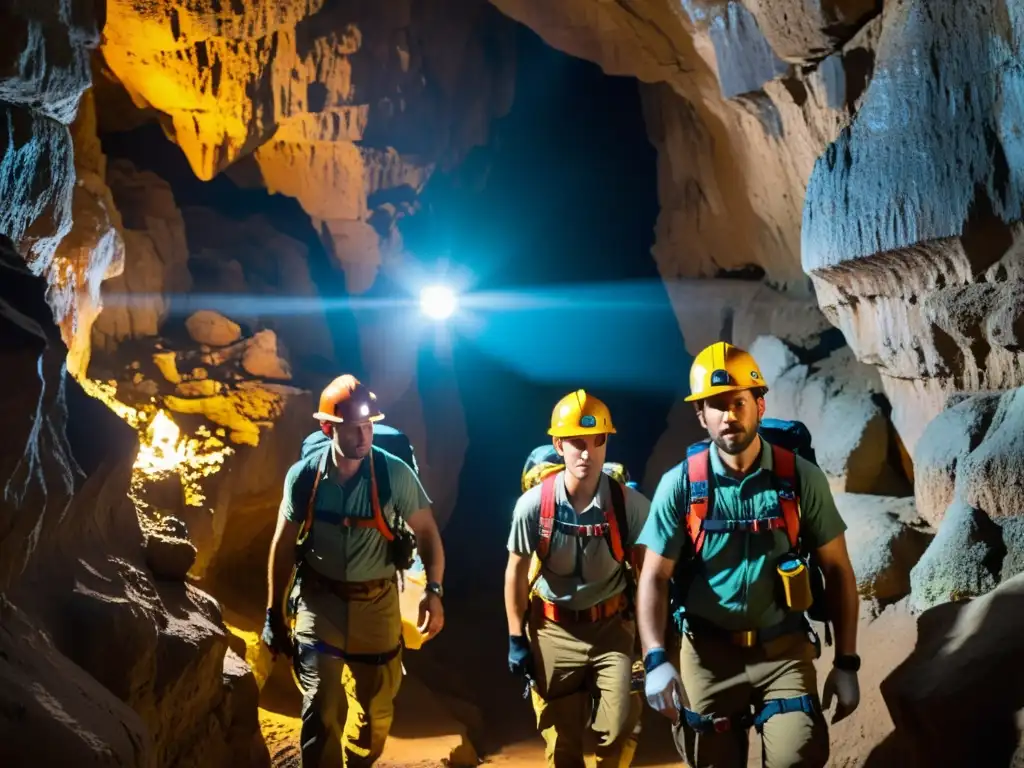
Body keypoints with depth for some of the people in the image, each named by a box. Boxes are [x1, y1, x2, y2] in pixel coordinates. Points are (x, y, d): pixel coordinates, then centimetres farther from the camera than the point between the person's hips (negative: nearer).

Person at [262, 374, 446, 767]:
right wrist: (274, 613, 5)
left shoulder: (394, 473, -14)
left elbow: (426, 532, -3)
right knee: (322, 707, -11)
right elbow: (284, 545, 2)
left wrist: (433, 591, -16)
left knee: (375, 709, 13)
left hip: (376, 602, 1)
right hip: (320, 599, 0)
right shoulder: (304, 475, -10)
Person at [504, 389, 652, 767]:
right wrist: (516, 639, 0)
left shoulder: (630, 504, -15)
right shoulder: (533, 505, -15)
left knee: (619, 731, -7)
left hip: (612, 626, 0)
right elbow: (516, 573, -2)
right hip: (552, 630, 0)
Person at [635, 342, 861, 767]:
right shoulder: (680, 485, -5)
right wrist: (656, 659, -18)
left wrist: (846, 661, -2)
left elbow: (837, 570, 2)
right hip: (709, 653, 1)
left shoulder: (801, 477, -4)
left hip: (783, 650, 0)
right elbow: (654, 577, -4)